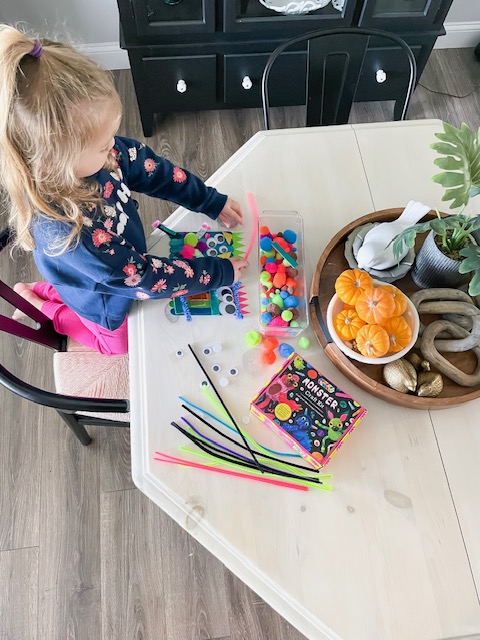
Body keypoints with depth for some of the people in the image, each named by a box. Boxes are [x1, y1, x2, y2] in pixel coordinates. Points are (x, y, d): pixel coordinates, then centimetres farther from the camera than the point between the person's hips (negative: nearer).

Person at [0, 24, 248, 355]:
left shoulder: (97, 152, -25)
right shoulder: (63, 228, -43)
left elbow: (153, 171, -8)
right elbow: (142, 278, -35)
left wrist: (212, 202, -8)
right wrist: (220, 273, -28)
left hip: (125, 263, 6)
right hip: (109, 306, -5)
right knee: (123, 344, 24)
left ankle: (43, 291, 34)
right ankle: (49, 310, 27)